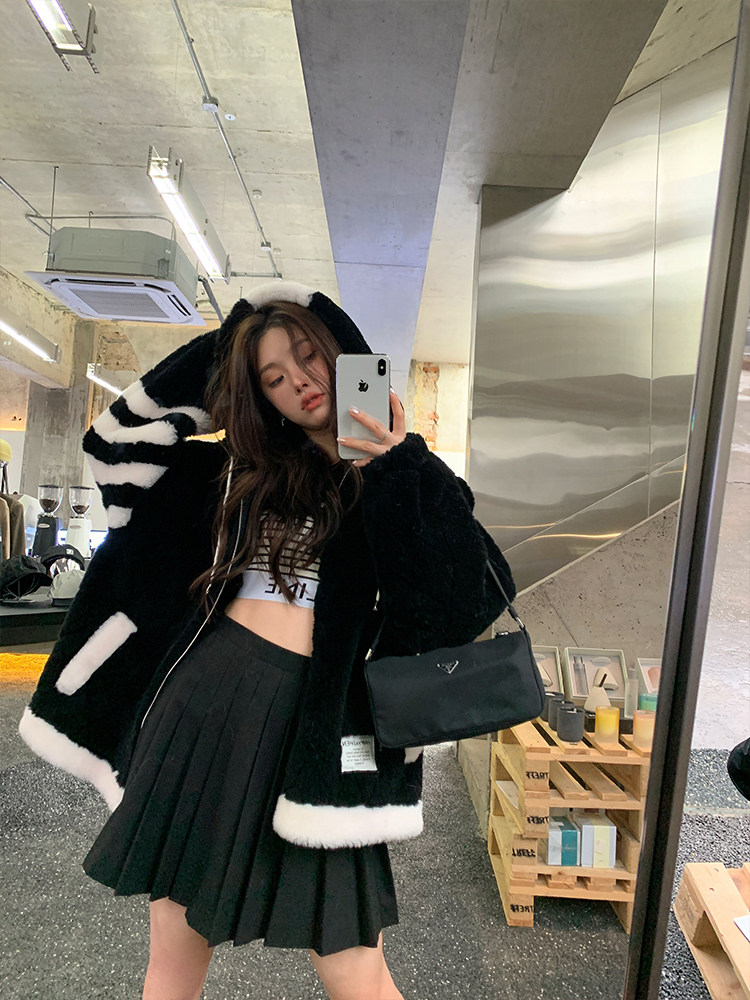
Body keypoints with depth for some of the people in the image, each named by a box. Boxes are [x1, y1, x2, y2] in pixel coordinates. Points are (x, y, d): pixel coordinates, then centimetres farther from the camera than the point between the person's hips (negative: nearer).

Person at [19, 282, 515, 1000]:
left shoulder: (408, 477, 2)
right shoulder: (242, 467, 12)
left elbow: (470, 596, -10)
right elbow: (115, 445, 18)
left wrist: (394, 469, -17)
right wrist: (212, 355, 13)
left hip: (314, 719, -3)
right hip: (202, 698, 4)